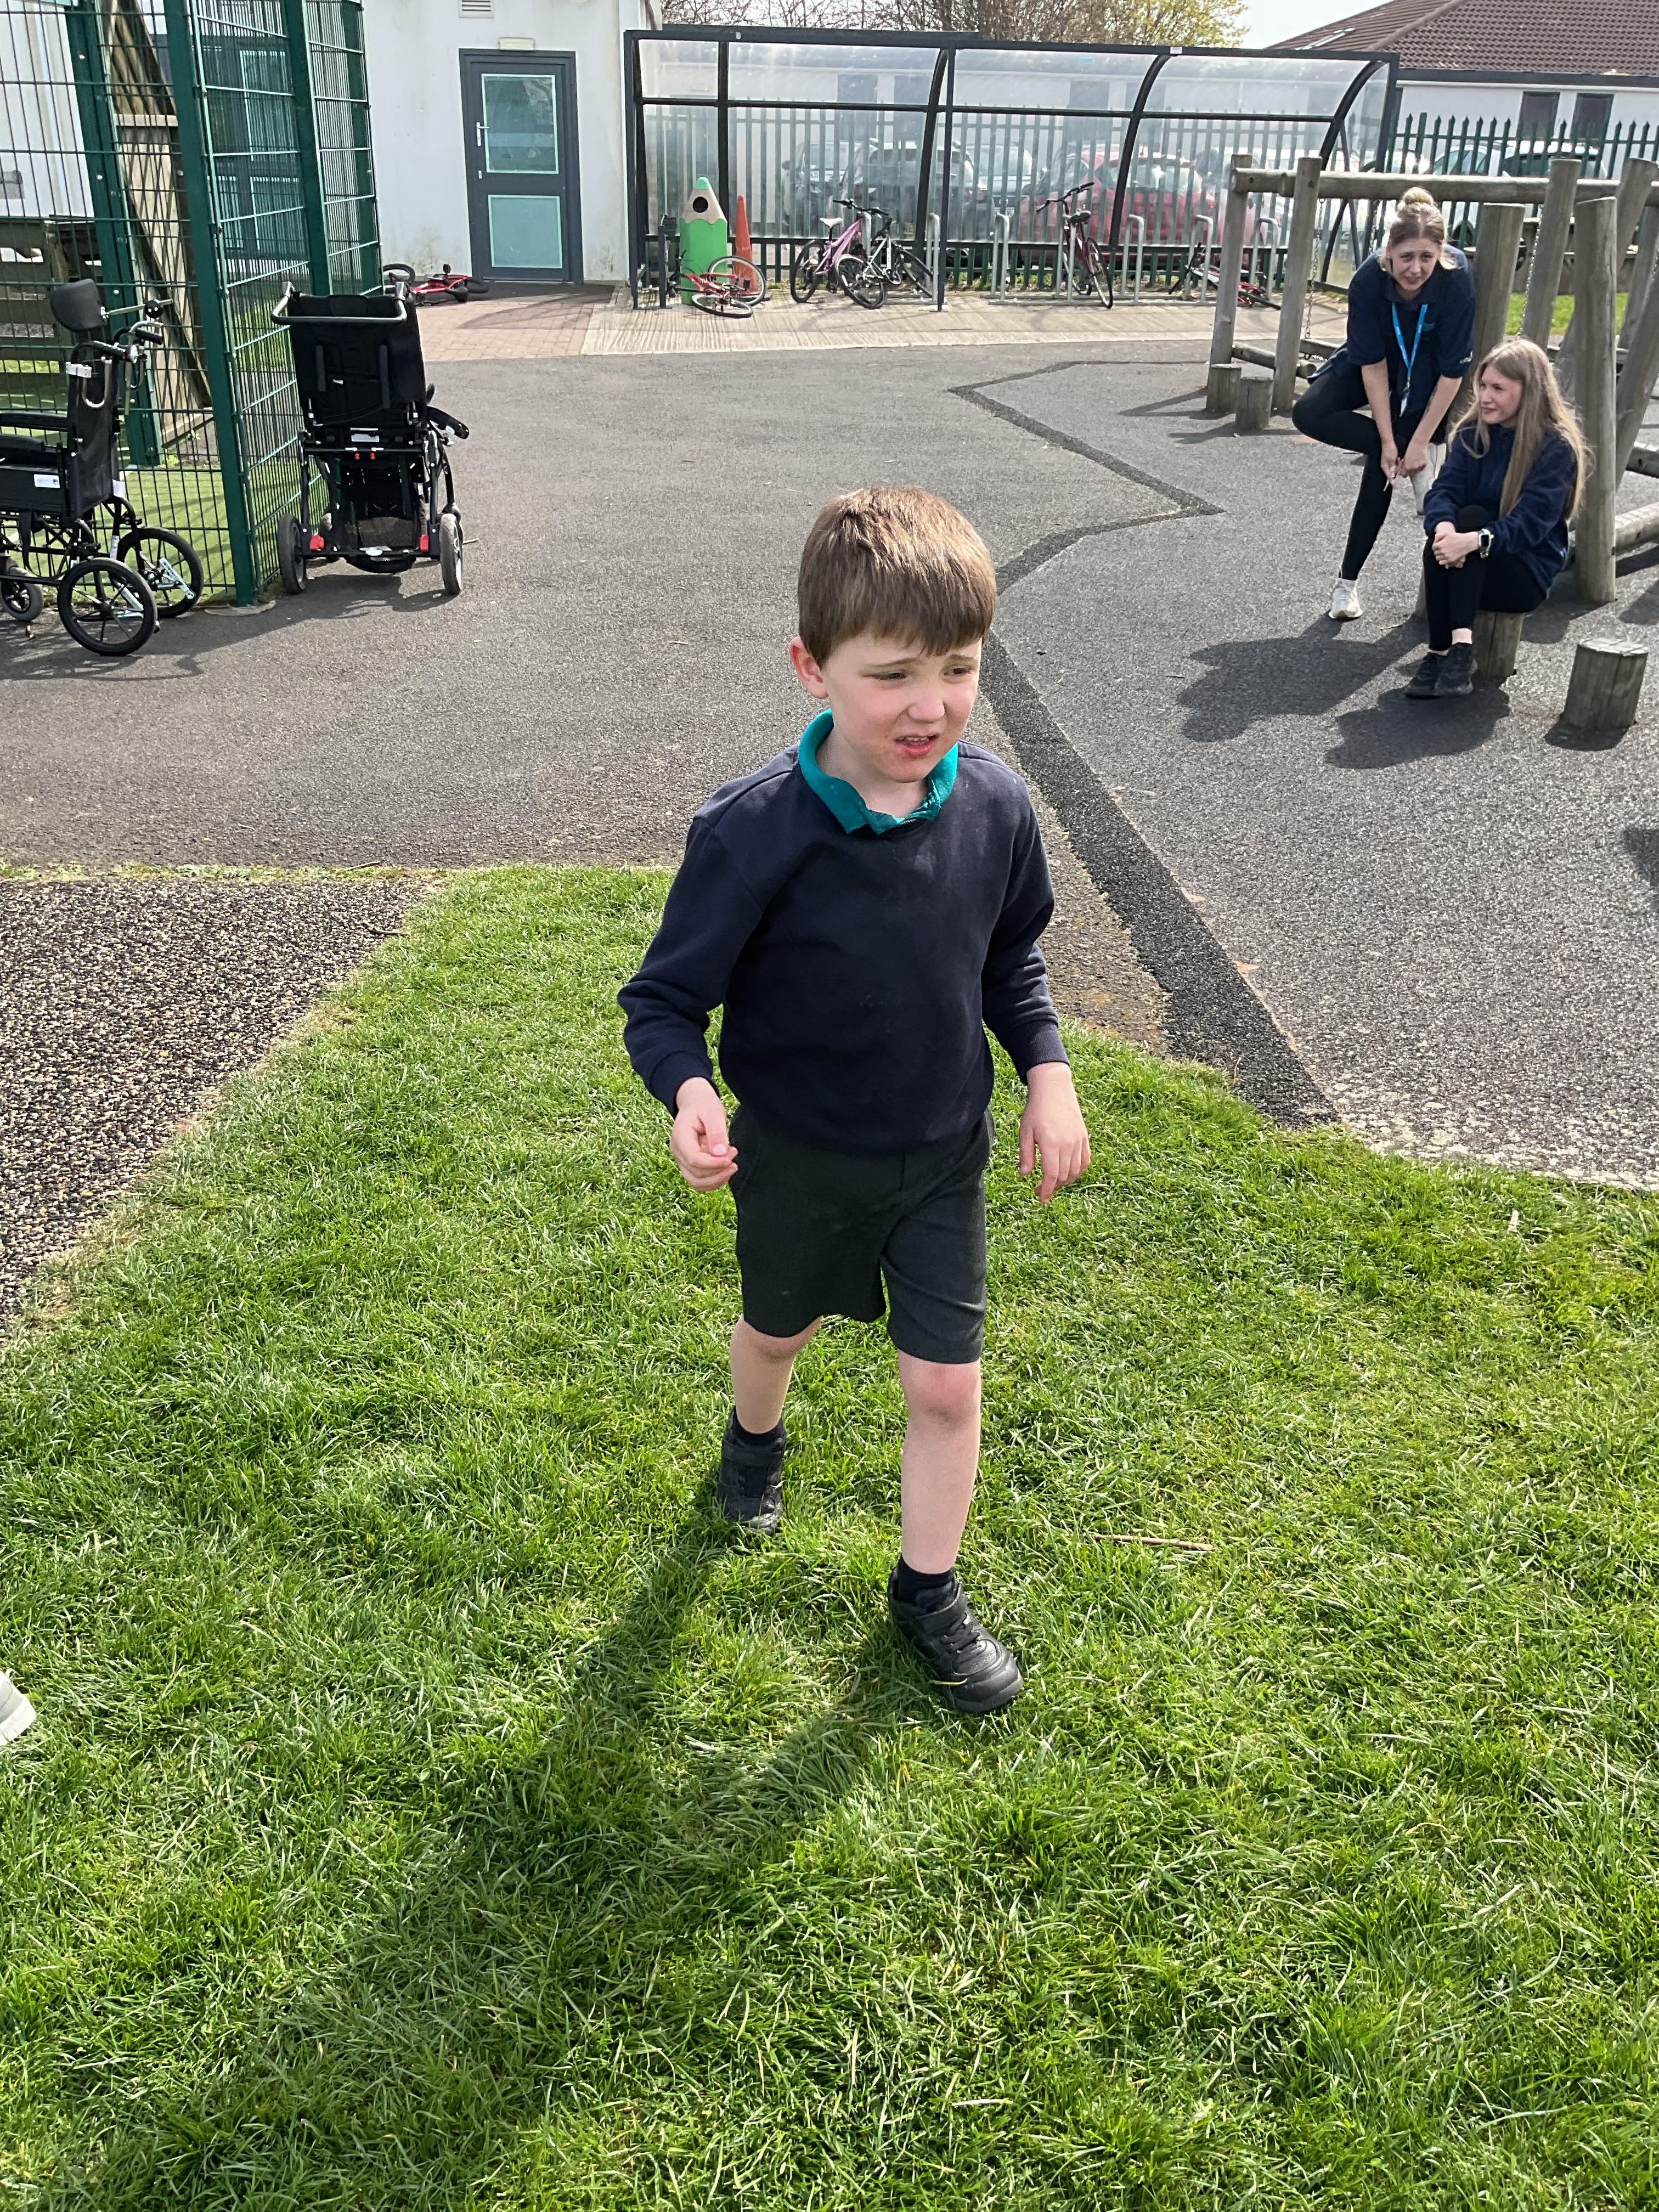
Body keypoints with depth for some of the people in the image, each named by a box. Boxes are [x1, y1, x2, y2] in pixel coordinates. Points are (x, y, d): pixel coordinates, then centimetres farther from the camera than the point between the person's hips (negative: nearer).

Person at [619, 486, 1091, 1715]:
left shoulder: (995, 804, -15)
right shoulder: (754, 831, -27)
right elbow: (665, 997, -19)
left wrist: (1049, 1076, -4)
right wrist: (691, 1095, -38)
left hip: (945, 1152, 2)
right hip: (798, 1156, -2)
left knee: (947, 1384, 7)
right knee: (779, 1327, 25)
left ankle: (929, 1589, 32)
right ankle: (755, 1439, 61)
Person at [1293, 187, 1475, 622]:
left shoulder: (1456, 281, -32)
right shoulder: (1369, 280, -28)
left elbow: (1452, 371, -24)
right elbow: (1372, 363, -22)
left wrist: (1419, 443, -26)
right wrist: (1390, 441, -24)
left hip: (1425, 375, -3)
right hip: (1378, 362, 3)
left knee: (1383, 466, -14)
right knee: (1309, 414, -20)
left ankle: (1349, 580, -3)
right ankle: (1412, 459, -14)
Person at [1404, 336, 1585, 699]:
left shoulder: (1557, 447, -10)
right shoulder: (1473, 433, 5)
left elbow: (1530, 523, -22)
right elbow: (1443, 492, -10)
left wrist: (1474, 541, -41)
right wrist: (1443, 526, -35)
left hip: (1527, 575, -4)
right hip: (1471, 571, 4)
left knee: (1472, 517, -31)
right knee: (1442, 542, -30)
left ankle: (1460, 648, -45)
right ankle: (1442, 653, -34)